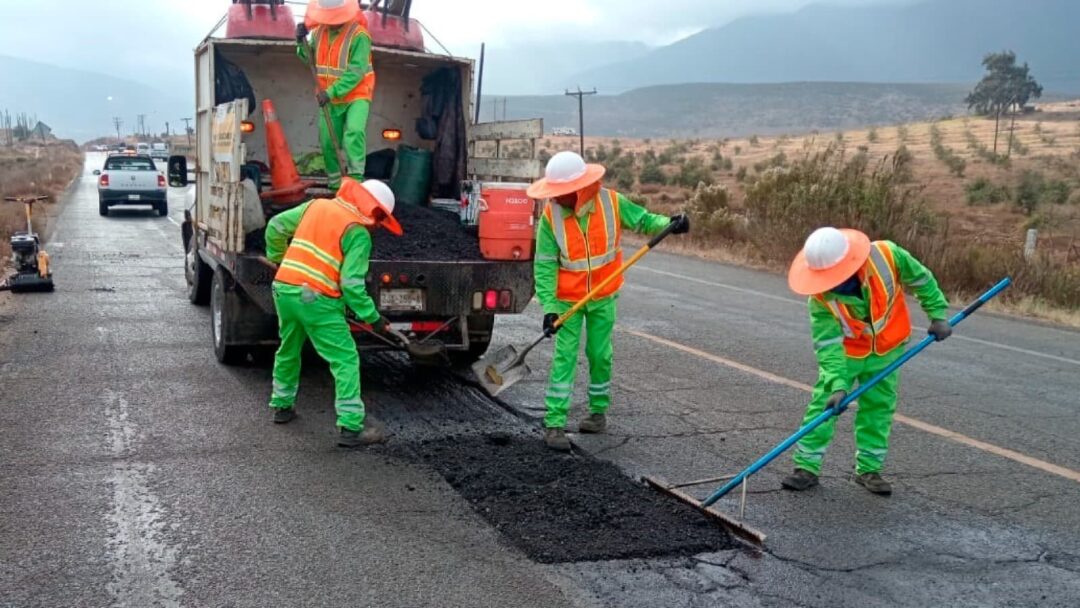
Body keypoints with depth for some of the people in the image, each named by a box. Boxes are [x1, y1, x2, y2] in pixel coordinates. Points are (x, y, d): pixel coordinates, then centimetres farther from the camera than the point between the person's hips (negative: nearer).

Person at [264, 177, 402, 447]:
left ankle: (282, 405, 42)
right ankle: (351, 427, -4)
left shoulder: (316, 206, 12)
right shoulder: (359, 233, -7)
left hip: (284, 288, 7)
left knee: (288, 350, 27)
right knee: (345, 360, -1)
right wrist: (373, 317, -5)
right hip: (316, 299, -7)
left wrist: (277, 259, 33)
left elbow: (276, 227, 18)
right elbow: (351, 284, -13)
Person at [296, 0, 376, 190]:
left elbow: (356, 72, -24)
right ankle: (336, 185, 26)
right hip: (330, 98, 6)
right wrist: (301, 42, -8)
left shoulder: (359, 35, -19)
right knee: (328, 142, 10)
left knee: (354, 132, -30)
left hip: (356, 96, -6)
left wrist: (332, 92, -28)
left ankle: (355, 180, -30)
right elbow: (308, 58, 13)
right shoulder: (319, 31, 2)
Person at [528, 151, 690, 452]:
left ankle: (599, 412, 31)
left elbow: (642, 220, 0)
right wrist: (549, 307, -20)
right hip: (567, 299, -1)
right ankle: (554, 424, -2)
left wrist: (669, 223, -20)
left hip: (603, 297, 2)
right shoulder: (551, 215, -17)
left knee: (600, 355, 12)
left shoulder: (611, 202, -14)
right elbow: (544, 265, -15)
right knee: (564, 357, -4)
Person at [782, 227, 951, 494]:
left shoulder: (887, 256, -30)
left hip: (886, 350, 1)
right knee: (823, 404, -5)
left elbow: (921, 279, -10)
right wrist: (837, 385, -37)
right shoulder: (820, 297, -29)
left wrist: (937, 314, -8)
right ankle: (807, 467, 3)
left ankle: (868, 469, 17)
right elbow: (828, 344, -29)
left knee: (878, 408, 6)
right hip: (845, 352, -1)